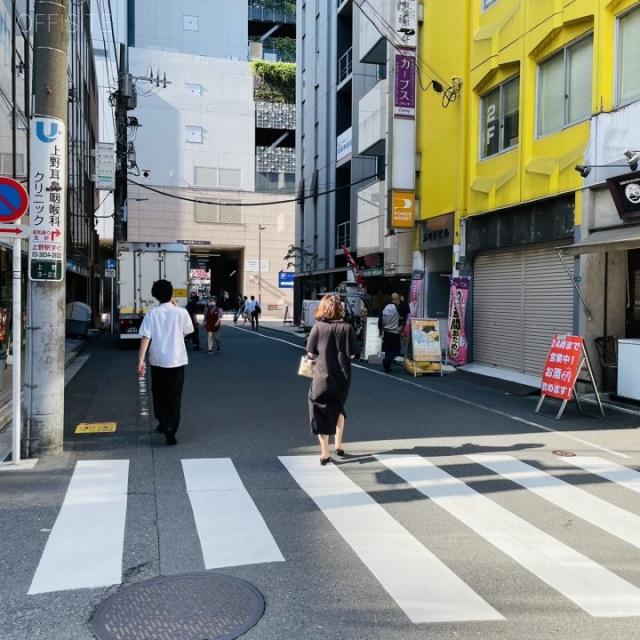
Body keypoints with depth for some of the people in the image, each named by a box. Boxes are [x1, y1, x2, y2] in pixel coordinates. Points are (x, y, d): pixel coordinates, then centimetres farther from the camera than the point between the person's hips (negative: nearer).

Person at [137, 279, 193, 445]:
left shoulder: (151, 314, -4)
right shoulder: (181, 312, -5)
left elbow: (146, 337, -11)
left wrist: (140, 360, -12)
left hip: (157, 361, 2)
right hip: (176, 361, -1)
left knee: (159, 393, 20)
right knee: (174, 396, 1)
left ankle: (163, 423, 34)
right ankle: (170, 429, -12)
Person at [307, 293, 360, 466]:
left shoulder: (318, 326, -9)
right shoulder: (347, 327, -8)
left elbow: (311, 353, -6)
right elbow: (352, 354, -7)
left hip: (322, 376, -2)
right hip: (342, 377, 2)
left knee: (320, 412, 9)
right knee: (338, 408, 26)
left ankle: (325, 453, 11)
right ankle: (338, 445, 33)